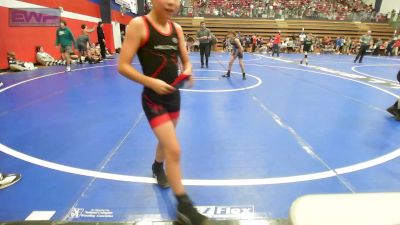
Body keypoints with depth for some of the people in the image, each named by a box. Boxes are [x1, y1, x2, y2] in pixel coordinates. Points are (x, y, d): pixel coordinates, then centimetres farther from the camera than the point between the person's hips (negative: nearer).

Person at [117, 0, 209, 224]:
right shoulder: (138, 25, -11)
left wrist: (187, 72, -11)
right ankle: (184, 207, 6)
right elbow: (123, 66, -14)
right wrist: (151, 82, -26)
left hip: (174, 95, 7)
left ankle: (158, 168, 56)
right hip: (153, 99, -7)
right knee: (174, 150, -11)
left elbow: (186, 61, 12)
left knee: (166, 141, 24)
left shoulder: (177, 28, 6)